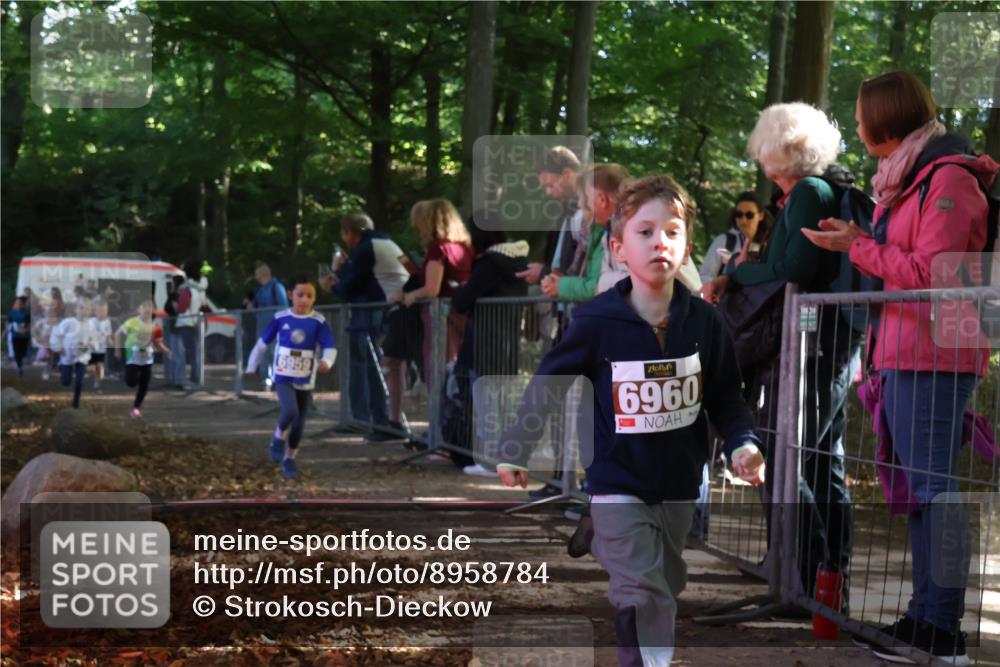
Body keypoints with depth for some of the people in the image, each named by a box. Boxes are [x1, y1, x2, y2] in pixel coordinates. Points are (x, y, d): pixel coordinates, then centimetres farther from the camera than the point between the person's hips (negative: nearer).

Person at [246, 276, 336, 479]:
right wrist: (252, 366, 14)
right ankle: (279, 439, 6)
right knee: (290, 411, -23)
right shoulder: (280, 318, -6)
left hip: (305, 379, 2)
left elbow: (330, 347, -13)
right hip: (283, 376, -1)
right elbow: (263, 342, 7)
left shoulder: (319, 322, -8)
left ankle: (290, 459, 26)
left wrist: (326, 361, -35)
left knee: (299, 422, 8)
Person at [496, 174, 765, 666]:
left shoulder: (703, 322, -7)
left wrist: (742, 443, -12)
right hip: (618, 483, -4)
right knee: (644, 596, -12)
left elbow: (725, 396, 3)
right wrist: (515, 449, -1)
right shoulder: (597, 322, -15)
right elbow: (547, 382, -4)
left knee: (665, 587, 18)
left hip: (679, 483, 4)